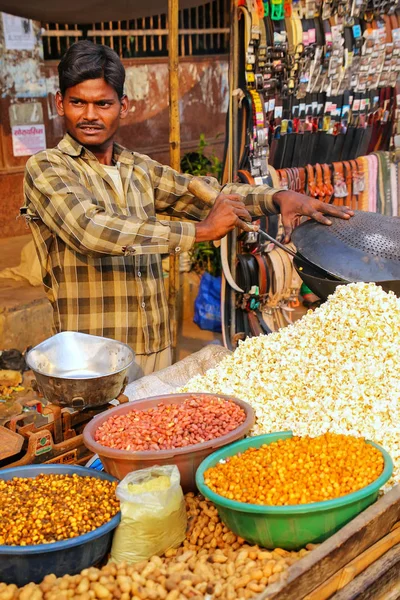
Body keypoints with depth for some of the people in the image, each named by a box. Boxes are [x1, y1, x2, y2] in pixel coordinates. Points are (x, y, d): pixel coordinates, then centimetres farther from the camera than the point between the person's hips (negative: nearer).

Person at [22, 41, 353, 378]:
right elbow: (90, 229, -23)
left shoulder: (139, 169, 11)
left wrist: (278, 197, -8)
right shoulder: (46, 168, -7)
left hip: (158, 350, 5)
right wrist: (199, 231, -21)